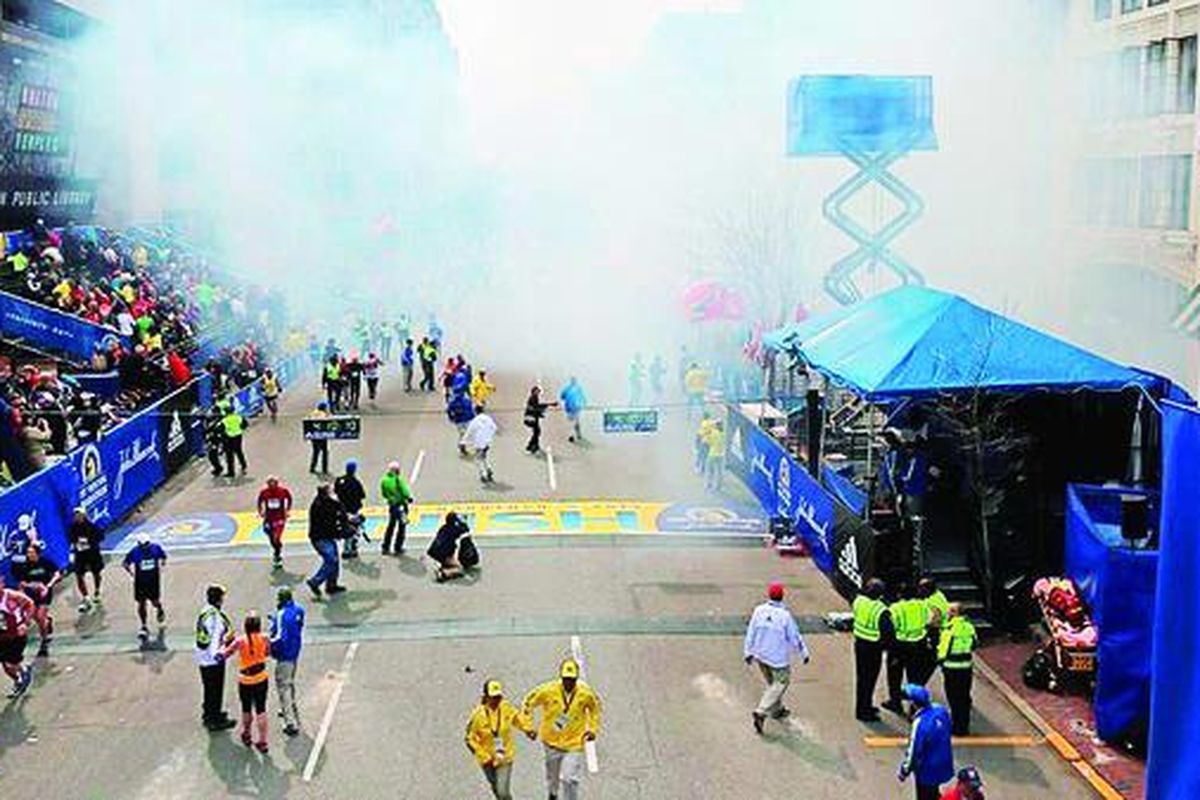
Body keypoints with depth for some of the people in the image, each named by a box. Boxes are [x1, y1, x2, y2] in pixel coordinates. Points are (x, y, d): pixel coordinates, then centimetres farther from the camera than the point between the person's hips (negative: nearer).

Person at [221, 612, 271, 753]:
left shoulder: (240, 641, -20)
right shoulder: (264, 639, -12)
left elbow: (224, 654, -14)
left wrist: (227, 642, 0)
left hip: (245, 682, -1)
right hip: (261, 679, 1)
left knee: (246, 709, 19)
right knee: (261, 709, 8)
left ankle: (246, 735, 40)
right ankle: (262, 741, 10)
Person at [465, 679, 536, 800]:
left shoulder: (506, 708, -14)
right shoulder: (478, 715, -22)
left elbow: (519, 717, 8)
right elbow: (470, 739, -14)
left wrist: (529, 729, -7)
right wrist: (485, 757, -17)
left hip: (505, 757, 0)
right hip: (487, 759, 0)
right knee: (496, 789, 21)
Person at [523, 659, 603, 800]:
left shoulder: (586, 694, -15)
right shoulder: (548, 691, -19)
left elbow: (595, 708, 7)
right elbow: (528, 703, -5)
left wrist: (593, 729, 2)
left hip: (574, 745, -1)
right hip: (552, 741, 1)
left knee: (569, 781, -11)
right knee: (552, 775, 22)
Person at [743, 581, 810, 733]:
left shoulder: (759, 611, -9)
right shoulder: (785, 615, -22)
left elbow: (751, 632, -1)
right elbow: (795, 637, -12)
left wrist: (748, 651, 12)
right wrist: (804, 653, 3)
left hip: (760, 655, 6)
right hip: (778, 657, -6)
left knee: (771, 682, 24)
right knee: (780, 683, 5)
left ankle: (777, 709, 38)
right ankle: (760, 713, -8)